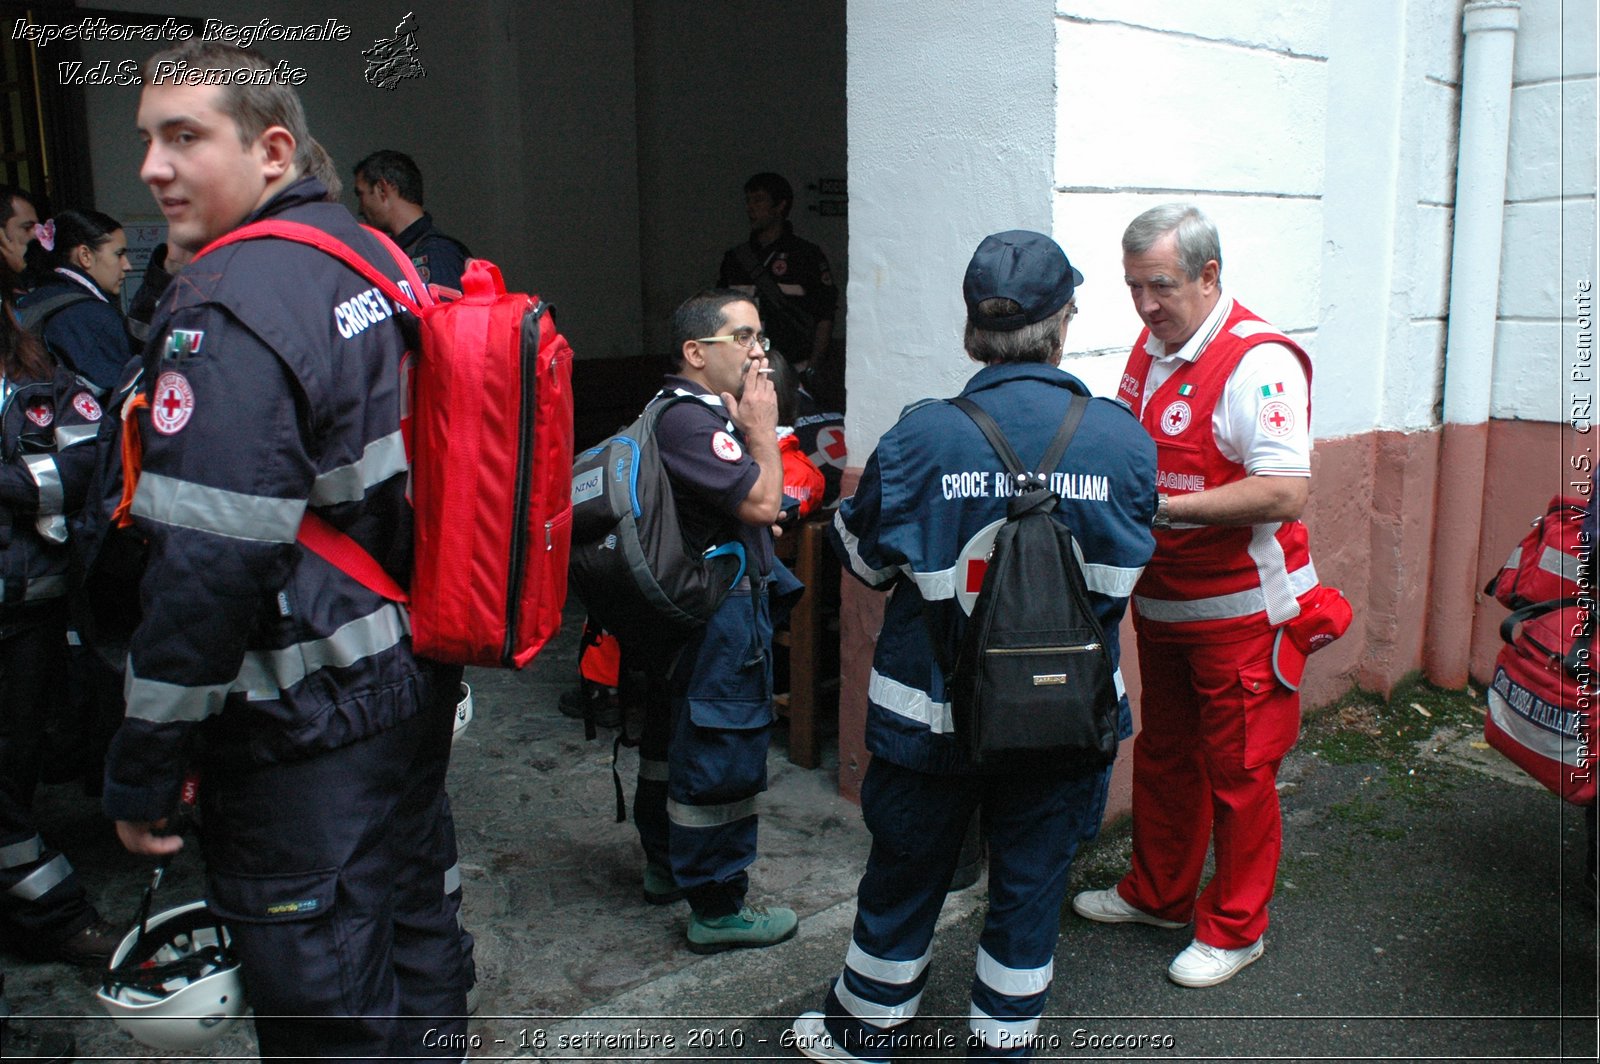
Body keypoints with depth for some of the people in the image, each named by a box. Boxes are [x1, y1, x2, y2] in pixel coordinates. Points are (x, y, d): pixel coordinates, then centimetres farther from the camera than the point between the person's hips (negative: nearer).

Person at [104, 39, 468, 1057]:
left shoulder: (225, 309, -21)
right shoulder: (372, 258, 7)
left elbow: (206, 566, -25)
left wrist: (144, 770, -14)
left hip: (307, 730, -9)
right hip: (416, 679, 9)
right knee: (414, 915, 24)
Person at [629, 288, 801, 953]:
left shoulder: (688, 411, 13)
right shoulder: (690, 420, -21)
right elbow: (763, 502, -25)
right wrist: (762, 430, -13)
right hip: (717, 616, -11)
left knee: (672, 739, 22)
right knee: (721, 757, -1)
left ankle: (665, 865, 39)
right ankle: (717, 909, 10)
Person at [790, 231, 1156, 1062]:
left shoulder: (922, 438, -17)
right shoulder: (1123, 438, -10)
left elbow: (862, 558, -3)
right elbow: (1124, 572, 4)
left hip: (934, 711, -1)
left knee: (905, 877, 18)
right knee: (1031, 886, 18)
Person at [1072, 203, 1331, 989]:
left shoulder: (1261, 361, -19)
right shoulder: (1151, 348, 7)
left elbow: (1285, 491, -27)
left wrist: (1165, 508, -28)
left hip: (1239, 612, -8)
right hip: (1161, 601, 8)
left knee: (1237, 772, 6)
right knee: (1163, 754, 20)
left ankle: (1234, 926, 24)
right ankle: (1158, 894, 37)